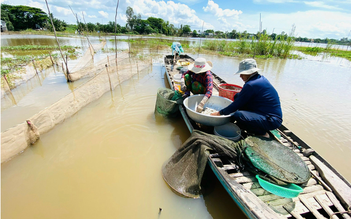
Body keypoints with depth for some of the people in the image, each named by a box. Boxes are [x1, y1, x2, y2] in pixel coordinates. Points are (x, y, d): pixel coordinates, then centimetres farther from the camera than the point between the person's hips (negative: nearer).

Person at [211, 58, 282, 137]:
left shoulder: (251, 85, -22)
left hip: (272, 121, -9)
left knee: (238, 115, -31)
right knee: (237, 96, 5)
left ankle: (262, 132, -4)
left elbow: (237, 104, -18)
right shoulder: (261, 78, 7)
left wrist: (220, 113, -8)